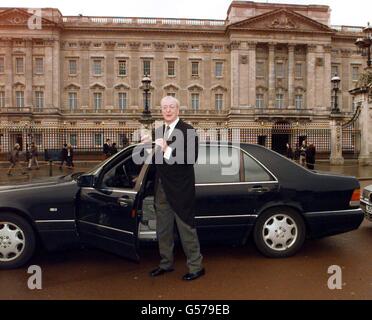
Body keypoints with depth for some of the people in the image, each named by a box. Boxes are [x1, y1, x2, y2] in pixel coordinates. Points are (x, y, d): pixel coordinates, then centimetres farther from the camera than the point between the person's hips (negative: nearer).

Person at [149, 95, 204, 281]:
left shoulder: (188, 131, -9)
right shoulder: (159, 131, 12)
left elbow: (191, 158, -20)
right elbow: (158, 158, 14)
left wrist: (167, 150, -22)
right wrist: (154, 149, -4)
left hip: (180, 188, -7)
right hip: (161, 188, 7)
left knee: (186, 227, 2)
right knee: (163, 229, 16)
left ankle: (196, 266, 18)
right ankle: (166, 263, 34)